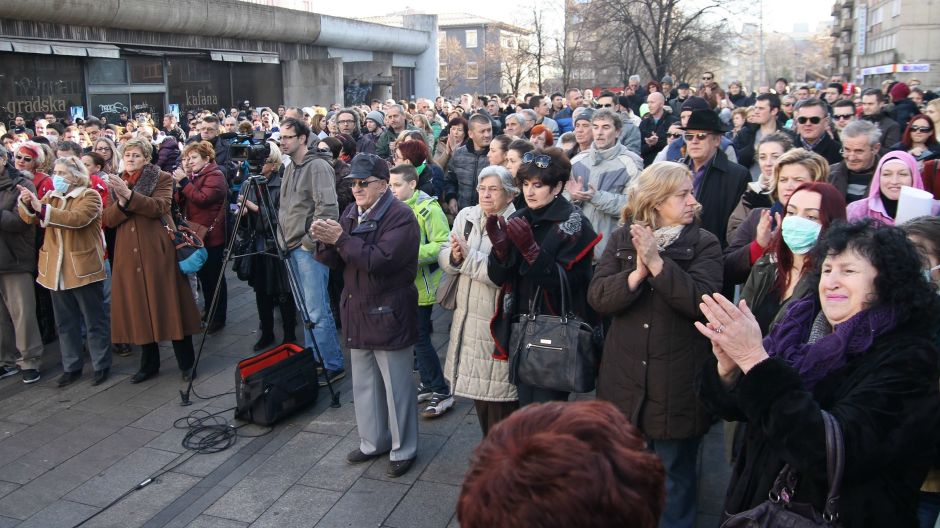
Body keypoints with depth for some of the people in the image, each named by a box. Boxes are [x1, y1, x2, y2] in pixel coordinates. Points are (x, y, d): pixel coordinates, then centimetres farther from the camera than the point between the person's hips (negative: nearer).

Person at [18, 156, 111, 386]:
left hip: (83, 268, -6)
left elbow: (77, 218, -24)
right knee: (65, 322, 13)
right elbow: (32, 218, 3)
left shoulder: (89, 195, -6)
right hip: (57, 270, 7)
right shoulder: (51, 196, 14)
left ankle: (101, 365, 13)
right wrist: (27, 203, -17)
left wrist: (42, 208, -27)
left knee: (94, 320, 3)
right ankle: (71, 366, 23)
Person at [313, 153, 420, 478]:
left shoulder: (400, 217, -15)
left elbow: (379, 260, -26)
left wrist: (341, 239, -24)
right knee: (364, 383, 18)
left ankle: (403, 449, 20)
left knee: (396, 386, 4)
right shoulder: (351, 213, 10)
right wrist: (324, 242, -11)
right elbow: (337, 262, 9)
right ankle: (373, 442, 34)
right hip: (358, 313, 8)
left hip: (389, 315, -8)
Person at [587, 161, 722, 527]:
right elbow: (597, 297, -8)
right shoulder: (622, 239, 1)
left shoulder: (704, 243, -4)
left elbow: (703, 301, -19)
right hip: (625, 377, 2)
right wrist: (636, 273, -22)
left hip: (677, 381, -2)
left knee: (675, 475, 13)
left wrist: (657, 263, -24)